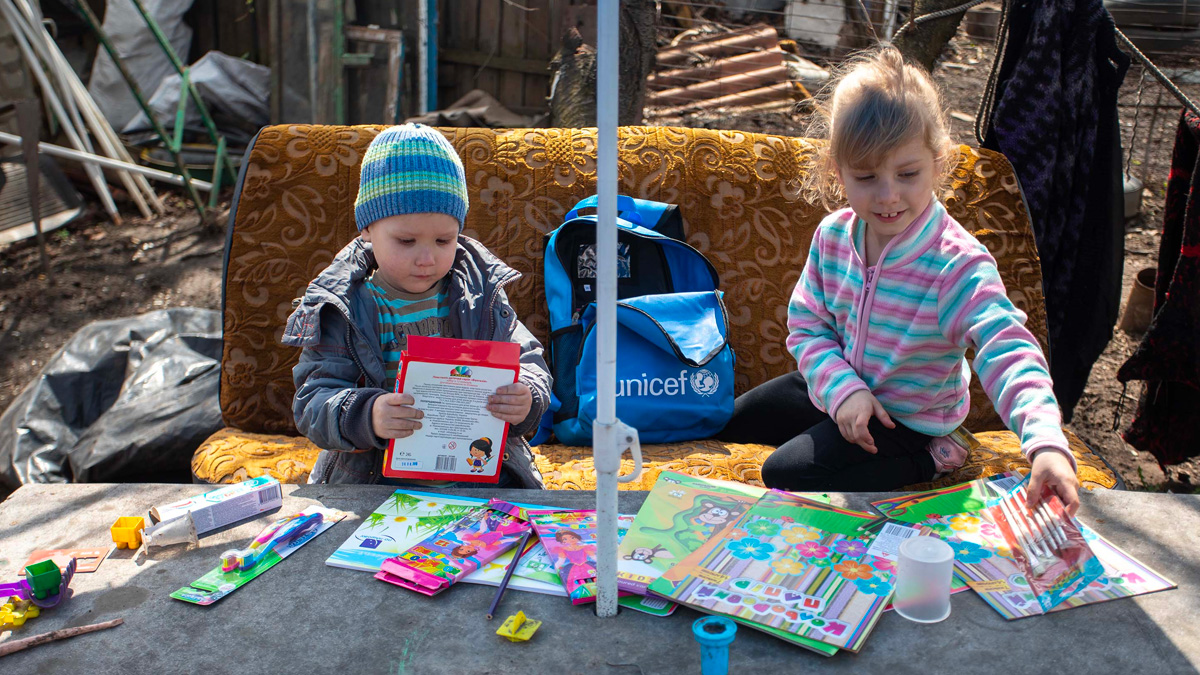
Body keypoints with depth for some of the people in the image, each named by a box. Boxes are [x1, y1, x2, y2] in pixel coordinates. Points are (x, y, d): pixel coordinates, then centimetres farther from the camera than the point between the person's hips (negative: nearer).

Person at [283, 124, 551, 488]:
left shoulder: (482, 294, 6)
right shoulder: (342, 309, 0)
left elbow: (529, 362, 8)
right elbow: (313, 402, -4)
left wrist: (527, 399, -17)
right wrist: (365, 416, -27)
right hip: (371, 482, -1)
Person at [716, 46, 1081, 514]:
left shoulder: (957, 265, -31)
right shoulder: (832, 236, -13)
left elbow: (1008, 353, -41)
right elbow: (808, 326, -4)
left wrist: (1046, 443, -58)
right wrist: (842, 388, -23)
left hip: (910, 417, -7)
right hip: (838, 389, 7)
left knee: (783, 474, -19)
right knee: (726, 422, 18)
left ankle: (924, 461, -2)